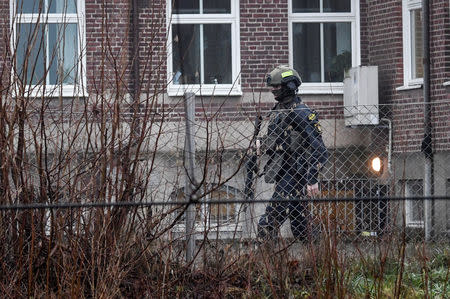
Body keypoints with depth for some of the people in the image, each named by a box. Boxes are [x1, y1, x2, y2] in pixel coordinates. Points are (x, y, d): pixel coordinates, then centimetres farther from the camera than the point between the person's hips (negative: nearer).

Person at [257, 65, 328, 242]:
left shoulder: (300, 113, -13)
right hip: (282, 175, 10)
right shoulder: (277, 111, 15)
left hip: (291, 176, -10)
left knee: (268, 224, -15)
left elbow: (318, 149, -16)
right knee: (299, 222, 12)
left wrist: (313, 180, -21)